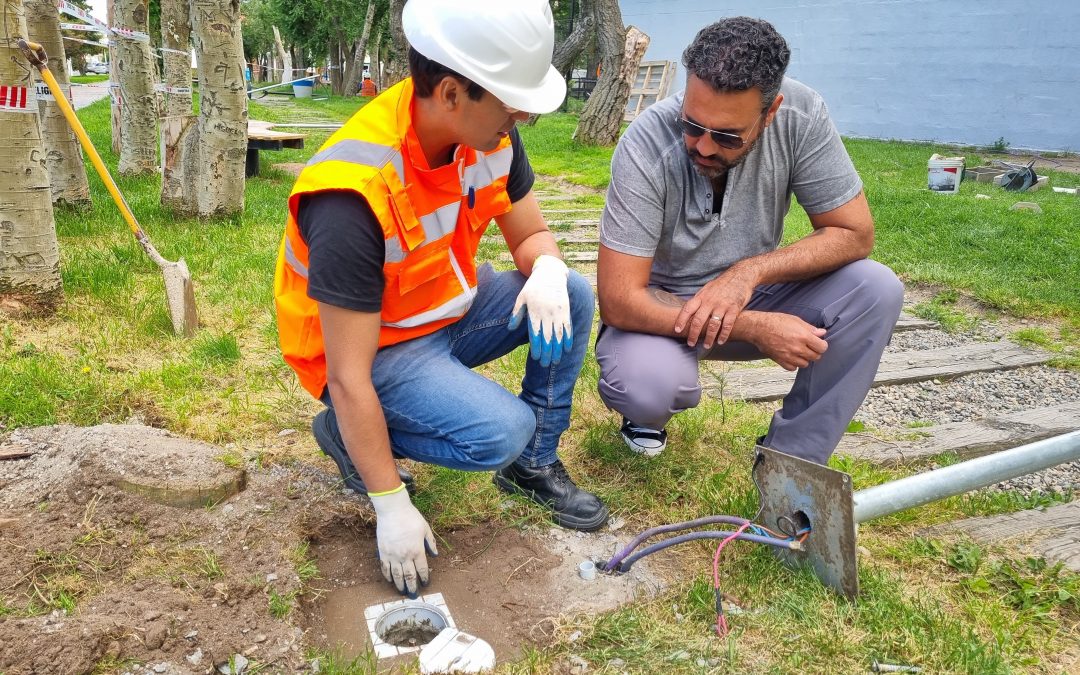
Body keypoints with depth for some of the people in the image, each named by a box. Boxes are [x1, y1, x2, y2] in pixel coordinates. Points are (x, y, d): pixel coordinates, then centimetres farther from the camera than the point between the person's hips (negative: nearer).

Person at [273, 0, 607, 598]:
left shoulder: (491, 134, -14)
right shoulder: (354, 194, -34)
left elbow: (530, 234, 2)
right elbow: (348, 377, -29)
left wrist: (547, 272, -23)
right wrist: (391, 506, -23)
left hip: (452, 310, 7)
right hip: (374, 350, -7)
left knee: (573, 295, -12)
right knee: (503, 430, -26)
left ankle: (533, 466, 5)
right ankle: (348, 434, 0)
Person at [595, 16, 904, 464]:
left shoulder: (801, 115, -20)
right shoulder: (647, 146, -27)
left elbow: (854, 233, -12)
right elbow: (618, 300, -28)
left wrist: (750, 271, -29)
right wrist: (757, 328, -31)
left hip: (749, 293, 3)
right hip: (662, 308, -3)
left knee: (877, 290, -20)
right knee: (646, 387, -35)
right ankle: (649, 409, 6)